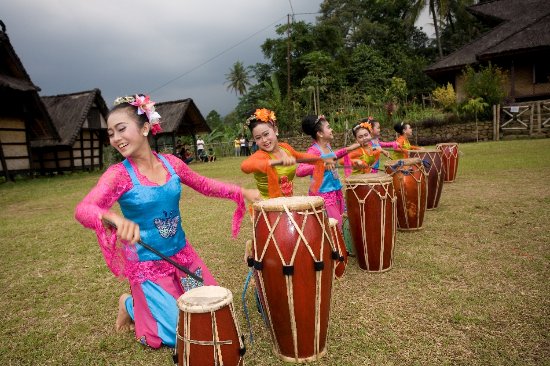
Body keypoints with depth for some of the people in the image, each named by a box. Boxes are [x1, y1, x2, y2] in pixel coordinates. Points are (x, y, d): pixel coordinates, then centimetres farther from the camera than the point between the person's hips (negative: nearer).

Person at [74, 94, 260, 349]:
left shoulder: (171, 163, -6)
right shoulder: (118, 174, -18)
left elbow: (204, 185, 9)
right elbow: (83, 209, -32)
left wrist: (242, 192, 0)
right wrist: (114, 218, -53)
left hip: (182, 255, 5)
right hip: (148, 265, -5)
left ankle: (148, 303, 34)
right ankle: (131, 305, 21)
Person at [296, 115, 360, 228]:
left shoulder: (327, 145, 6)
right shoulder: (314, 151, -21)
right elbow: (299, 171, -35)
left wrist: (346, 150, 23)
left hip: (335, 192, 9)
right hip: (322, 194, -9)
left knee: (337, 224, 14)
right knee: (336, 225, -6)